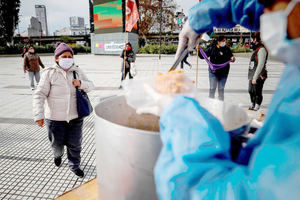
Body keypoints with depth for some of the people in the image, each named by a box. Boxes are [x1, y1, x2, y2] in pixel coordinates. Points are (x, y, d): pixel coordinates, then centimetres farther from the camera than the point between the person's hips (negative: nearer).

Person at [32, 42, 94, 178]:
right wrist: (39, 115, -18)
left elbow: (90, 86, 8)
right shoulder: (50, 73, -10)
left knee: (75, 144, 13)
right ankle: (58, 155, 52)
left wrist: (81, 84, -14)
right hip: (55, 118, -2)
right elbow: (39, 95, -11)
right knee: (57, 143, 17)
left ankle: (74, 165, 36)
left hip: (75, 116, 2)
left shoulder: (77, 71, 3)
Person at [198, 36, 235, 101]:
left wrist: (232, 58, -13)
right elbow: (203, 56, -1)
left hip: (224, 73, 2)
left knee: (221, 89, 10)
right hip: (213, 72, -2)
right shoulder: (212, 48, -4)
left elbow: (231, 56, 10)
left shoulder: (227, 49, 3)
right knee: (212, 88, 1)